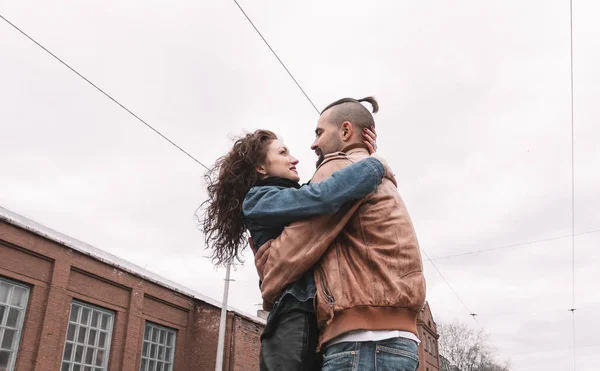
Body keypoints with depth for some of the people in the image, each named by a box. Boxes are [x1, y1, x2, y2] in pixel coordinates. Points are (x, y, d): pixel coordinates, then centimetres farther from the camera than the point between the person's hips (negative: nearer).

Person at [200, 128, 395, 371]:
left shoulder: (293, 199, 26)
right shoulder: (259, 200, -1)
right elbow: (323, 197, -18)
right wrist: (376, 165, -6)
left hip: (316, 319, 9)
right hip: (299, 320, -8)